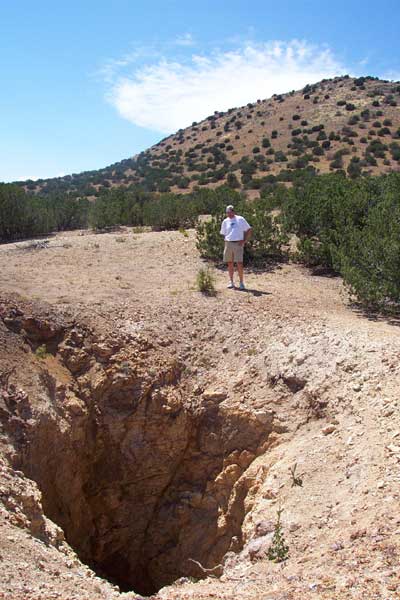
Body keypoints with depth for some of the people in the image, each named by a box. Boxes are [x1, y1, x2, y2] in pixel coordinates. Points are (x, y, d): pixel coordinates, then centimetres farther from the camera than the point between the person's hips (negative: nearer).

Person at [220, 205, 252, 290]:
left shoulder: (240, 219, 3)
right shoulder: (225, 221, 12)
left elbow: (249, 230, 5)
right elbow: (223, 233, 20)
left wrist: (244, 241, -3)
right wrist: (225, 240, 1)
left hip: (238, 244, -3)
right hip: (228, 244, 3)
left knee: (239, 263, -8)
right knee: (230, 263, 5)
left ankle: (241, 282, 1)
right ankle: (231, 282, 14)